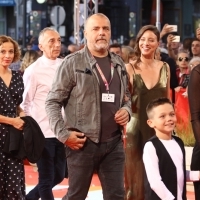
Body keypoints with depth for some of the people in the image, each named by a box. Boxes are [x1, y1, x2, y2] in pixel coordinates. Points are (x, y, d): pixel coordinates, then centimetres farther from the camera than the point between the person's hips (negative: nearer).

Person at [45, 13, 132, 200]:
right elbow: (53, 102, -5)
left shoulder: (118, 63, 12)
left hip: (114, 142, 5)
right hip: (83, 143, -5)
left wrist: (126, 110, 1)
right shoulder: (73, 63, -6)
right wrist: (63, 134, -12)